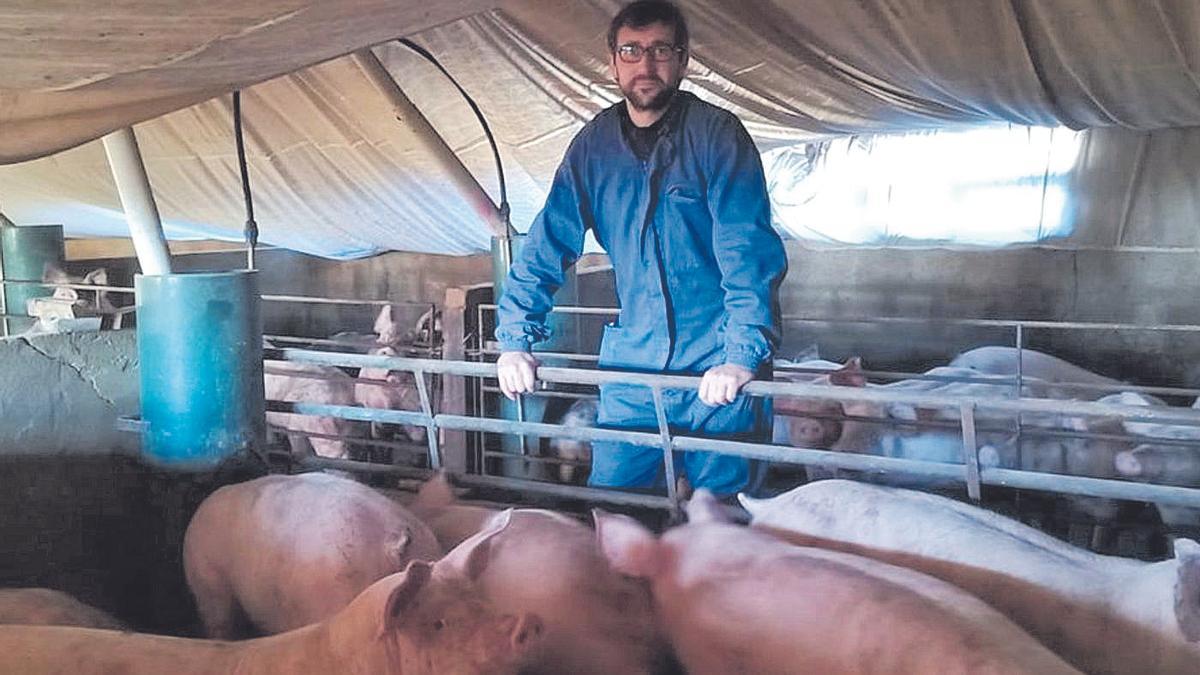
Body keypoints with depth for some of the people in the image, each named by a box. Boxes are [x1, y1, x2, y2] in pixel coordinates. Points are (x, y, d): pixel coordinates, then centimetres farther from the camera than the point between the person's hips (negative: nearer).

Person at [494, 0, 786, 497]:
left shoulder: (716, 134, -6)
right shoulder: (593, 145, 5)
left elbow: (749, 250, -14)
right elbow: (548, 244, 6)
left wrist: (743, 353, -25)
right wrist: (514, 340, -3)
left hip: (716, 369, -3)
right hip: (633, 363, 4)